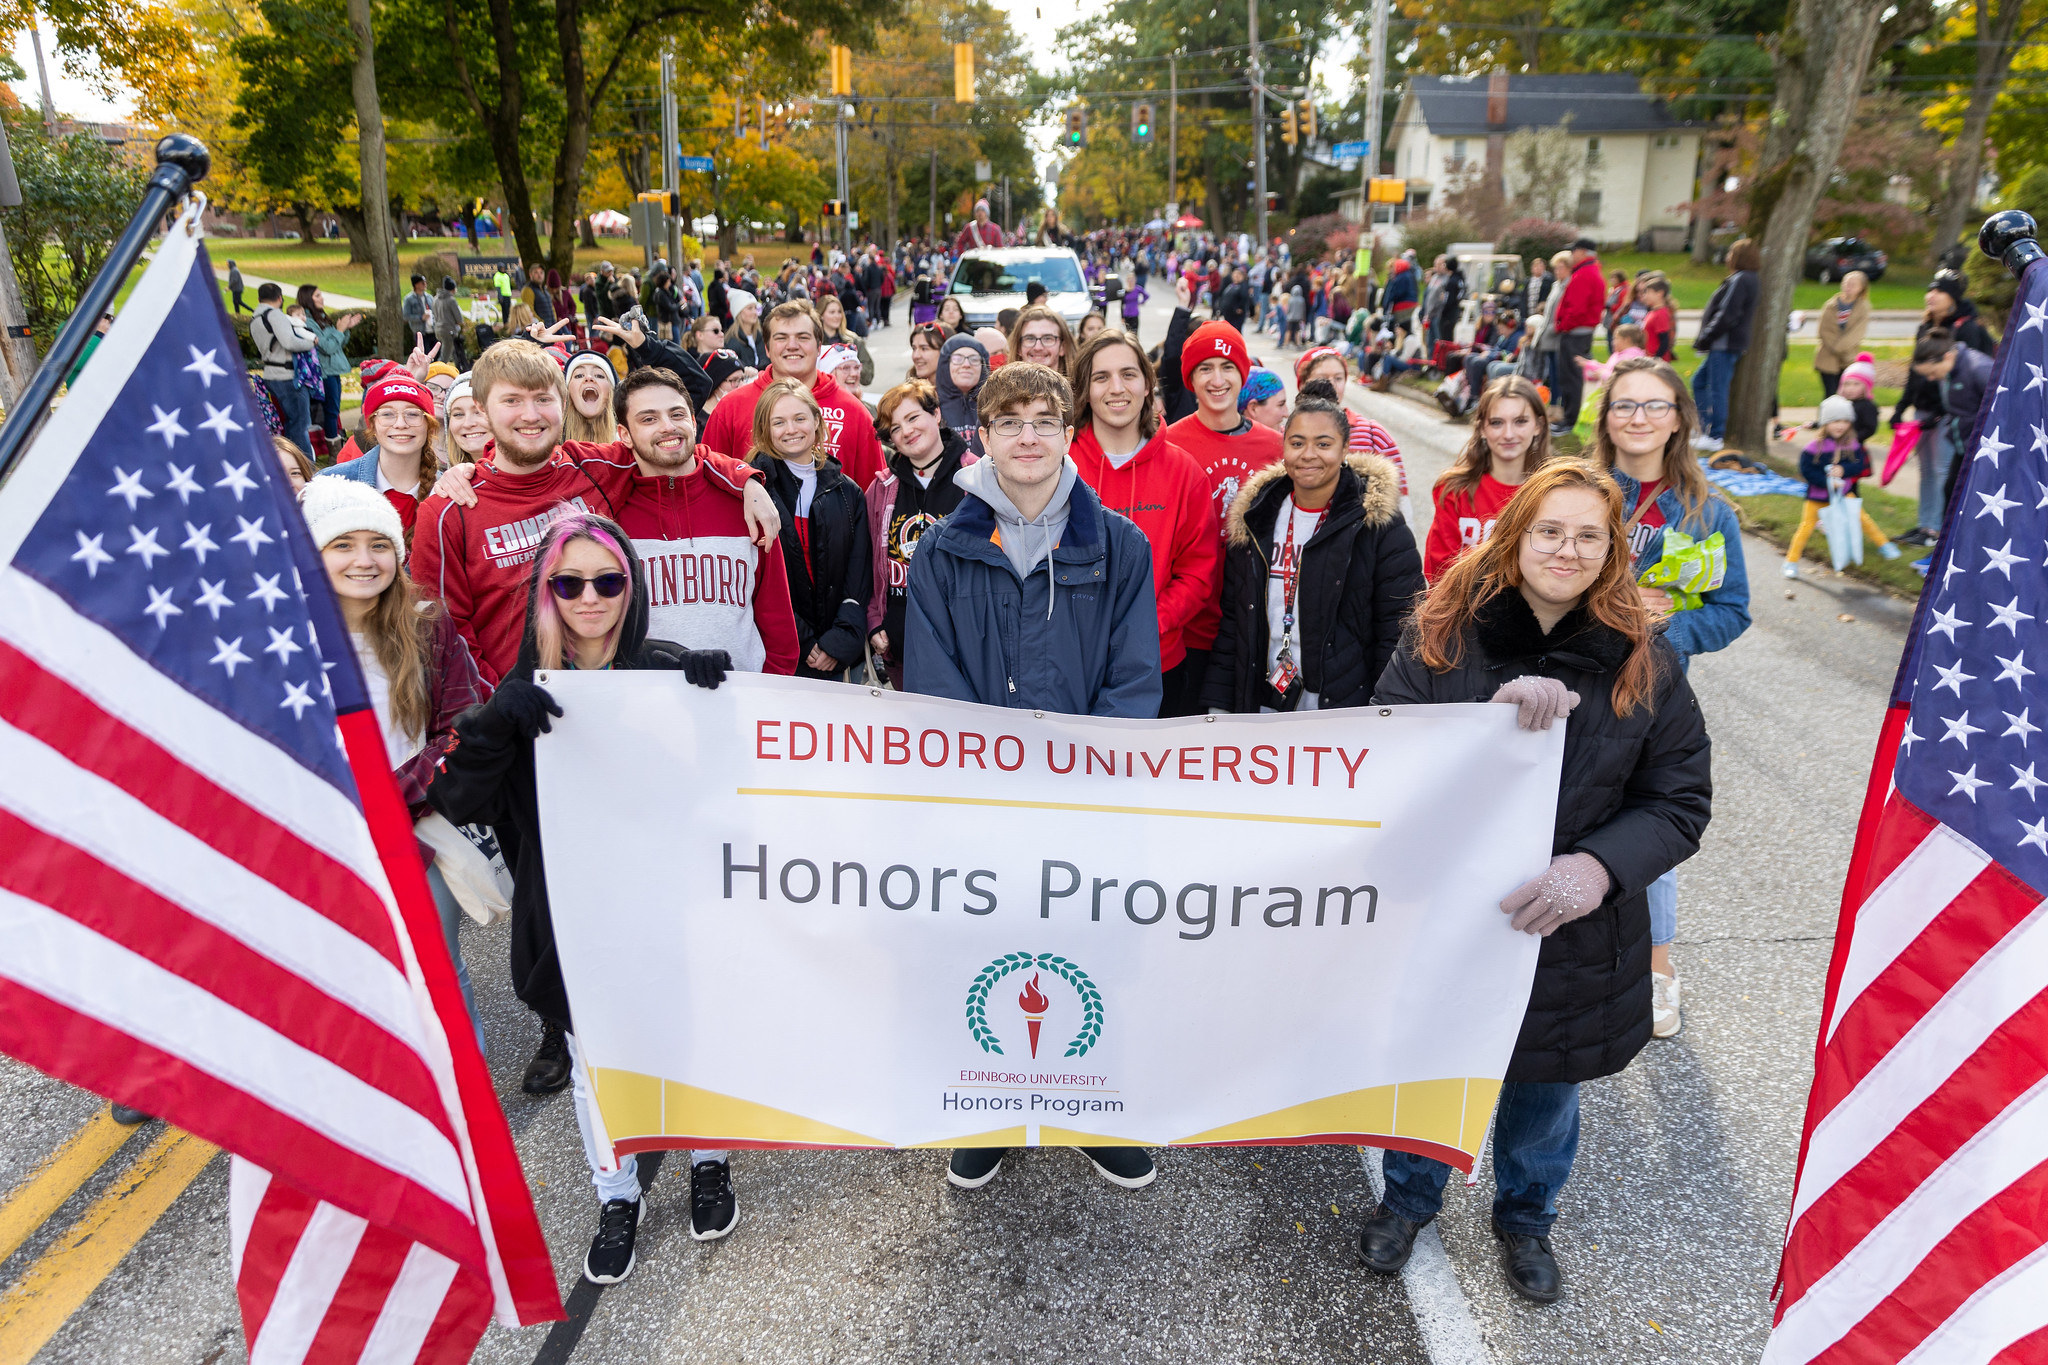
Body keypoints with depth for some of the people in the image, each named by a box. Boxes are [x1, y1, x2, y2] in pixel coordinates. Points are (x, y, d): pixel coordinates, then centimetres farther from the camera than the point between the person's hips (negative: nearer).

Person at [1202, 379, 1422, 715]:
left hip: (1346, 711, -3)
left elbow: (1399, 632, -8)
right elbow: (1231, 619, 9)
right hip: (1261, 708, 4)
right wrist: (1218, 706, 5)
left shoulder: (1379, 526, -7)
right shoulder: (1255, 517, 6)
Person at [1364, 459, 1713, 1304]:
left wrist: (1599, 865, -25)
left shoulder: (1644, 663, -8)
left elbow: (1680, 801, -6)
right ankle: (1409, 1197, 50)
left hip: (1572, 933, 1)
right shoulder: (1444, 634, -10)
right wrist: (1492, 712, -33)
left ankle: (1526, 1217, 53)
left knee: (1547, 1087, 22)